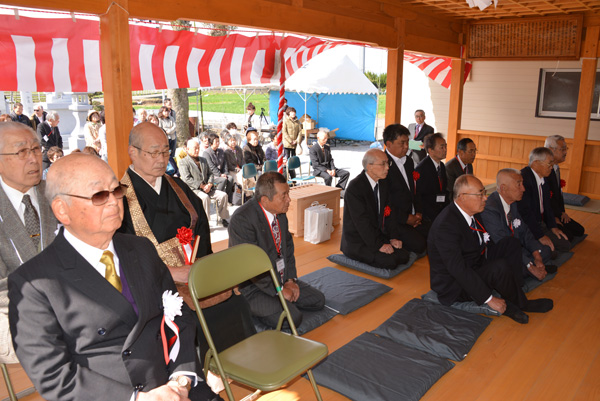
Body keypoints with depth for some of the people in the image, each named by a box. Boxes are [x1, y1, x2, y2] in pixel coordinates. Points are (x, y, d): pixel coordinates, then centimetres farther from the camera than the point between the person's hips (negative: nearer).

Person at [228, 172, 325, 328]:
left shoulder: (280, 211, -1)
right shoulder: (241, 220, -27)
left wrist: (290, 279, -1)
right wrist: (279, 290, -19)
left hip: (282, 278, 8)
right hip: (252, 287, -8)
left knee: (318, 300, 5)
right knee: (292, 318, -22)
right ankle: (252, 308, 0)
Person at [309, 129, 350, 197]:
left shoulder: (327, 147, 13)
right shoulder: (313, 149, -10)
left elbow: (331, 160, 13)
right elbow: (316, 164, -16)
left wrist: (333, 169, -7)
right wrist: (326, 170, -25)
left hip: (329, 167, 7)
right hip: (319, 170, -7)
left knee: (346, 173, -8)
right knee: (328, 177, -39)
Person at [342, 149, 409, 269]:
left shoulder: (383, 184, 6)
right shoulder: (354, 188, -20)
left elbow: (390, 212, 9)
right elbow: (362, 222, -23)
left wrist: (394, 237, -4)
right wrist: (379, 245, -23)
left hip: (378, 235, 8)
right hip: (357, 242, -8)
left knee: (403, 256, -8)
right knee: (390, 261, -23)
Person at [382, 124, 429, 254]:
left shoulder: (408, 161, 16)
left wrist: (418, 212, 7)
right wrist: (405, 218, -15)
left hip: (412, 217, 8)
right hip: (394, 221, -8)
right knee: (418, 244, -22)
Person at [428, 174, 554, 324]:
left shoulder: (472, 212, 1)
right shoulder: (445, 226, -28)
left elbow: (483, 245, 17)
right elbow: (458, 270, -30)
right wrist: (489, 299, -26)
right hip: (454, 286, -10)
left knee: (512, 243, 1)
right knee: (501, 267, -30)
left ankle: (510, 304, -5)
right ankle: (520, 303, 2)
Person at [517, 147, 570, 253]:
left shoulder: (544, 178, 7)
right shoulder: (523, 178, -23)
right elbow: (525, 211, -26)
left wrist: (552, 226, 9)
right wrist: (540, 236, -24)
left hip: (540, 223, 9)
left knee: (565, 245, 2)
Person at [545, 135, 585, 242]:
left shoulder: (556, 168, 9)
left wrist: (562, 212, 7)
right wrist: (553, 217, -13)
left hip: (556, 213, 10)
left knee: (579, 231, 9)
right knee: (567, 236, -17)